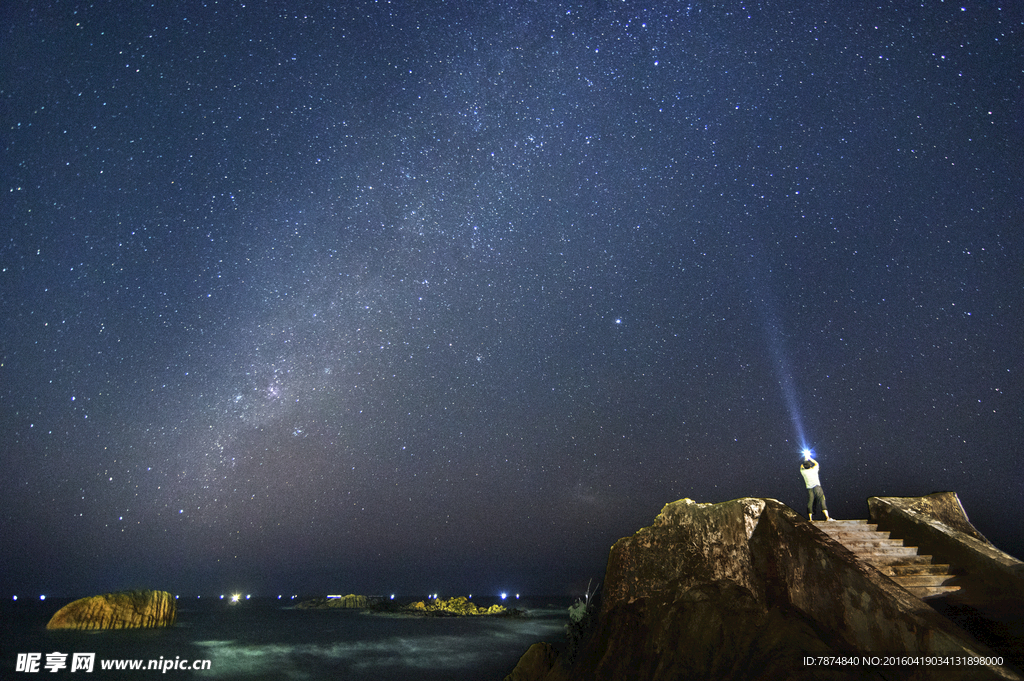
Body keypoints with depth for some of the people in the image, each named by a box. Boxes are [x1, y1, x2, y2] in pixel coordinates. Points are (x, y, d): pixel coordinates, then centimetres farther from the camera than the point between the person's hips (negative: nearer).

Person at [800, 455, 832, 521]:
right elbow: (816, 463, 29)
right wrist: (809, 458, 36)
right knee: (822, 502, -8)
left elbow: (801, 467, 33)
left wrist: (805, 460, 36)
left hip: (809, 489, 1)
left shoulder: (803, 471, 8)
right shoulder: (814, 470, 7)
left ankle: (810, 519, 2)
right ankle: (827, 517, -18)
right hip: (817, 487, -1)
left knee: (810, 504, 4)